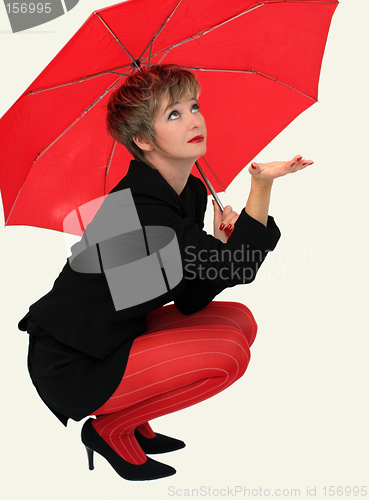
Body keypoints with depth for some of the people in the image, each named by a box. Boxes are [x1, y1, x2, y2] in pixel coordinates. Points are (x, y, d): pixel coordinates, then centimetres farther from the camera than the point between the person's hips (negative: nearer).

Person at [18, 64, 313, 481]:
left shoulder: (193, 192, 1)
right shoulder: (137, 208, -27)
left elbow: (191, 299, 1)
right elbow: (235, 269, -30)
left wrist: (219, 243, -15)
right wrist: (262, 184, -38)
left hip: (117, 336, 9)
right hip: (70, 369, -9)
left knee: (240, 321, 4)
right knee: (226, 355, -19)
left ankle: (132, 419, 13)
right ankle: (111, 429, 0)